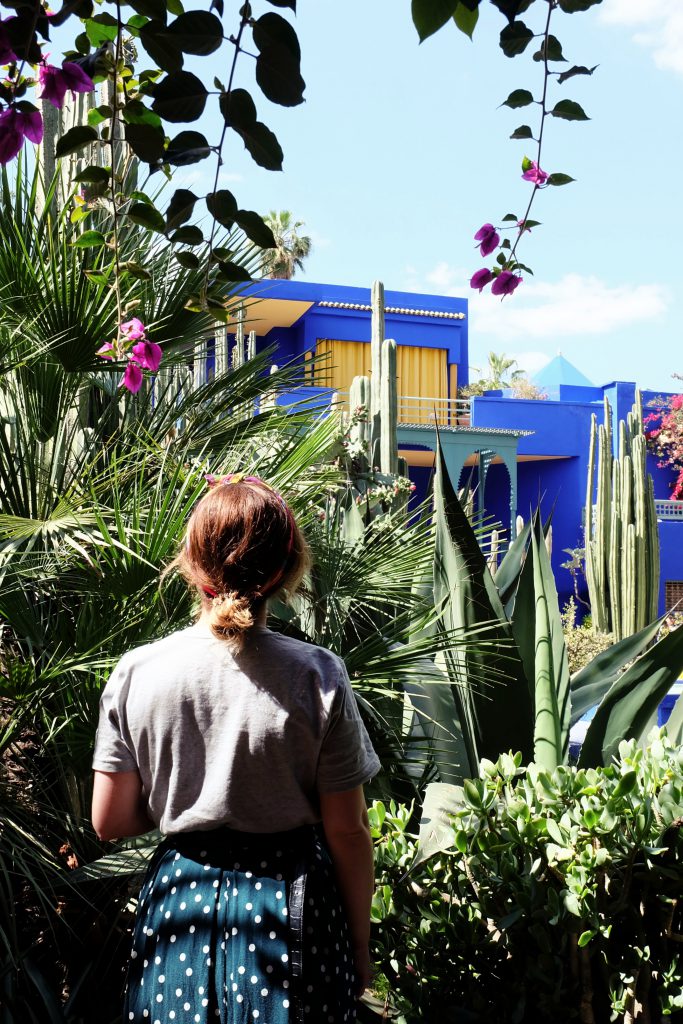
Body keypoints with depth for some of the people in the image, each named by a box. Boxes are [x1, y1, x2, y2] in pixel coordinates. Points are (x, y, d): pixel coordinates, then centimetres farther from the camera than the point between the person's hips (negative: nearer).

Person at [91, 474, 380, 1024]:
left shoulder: (136, 673, -10)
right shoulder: (317, 676, -16)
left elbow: (110, 822, -3)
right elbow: (347, 831, -10)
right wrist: (359, 944, 4)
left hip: (180, 903, 2)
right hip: (290, 911, -1)